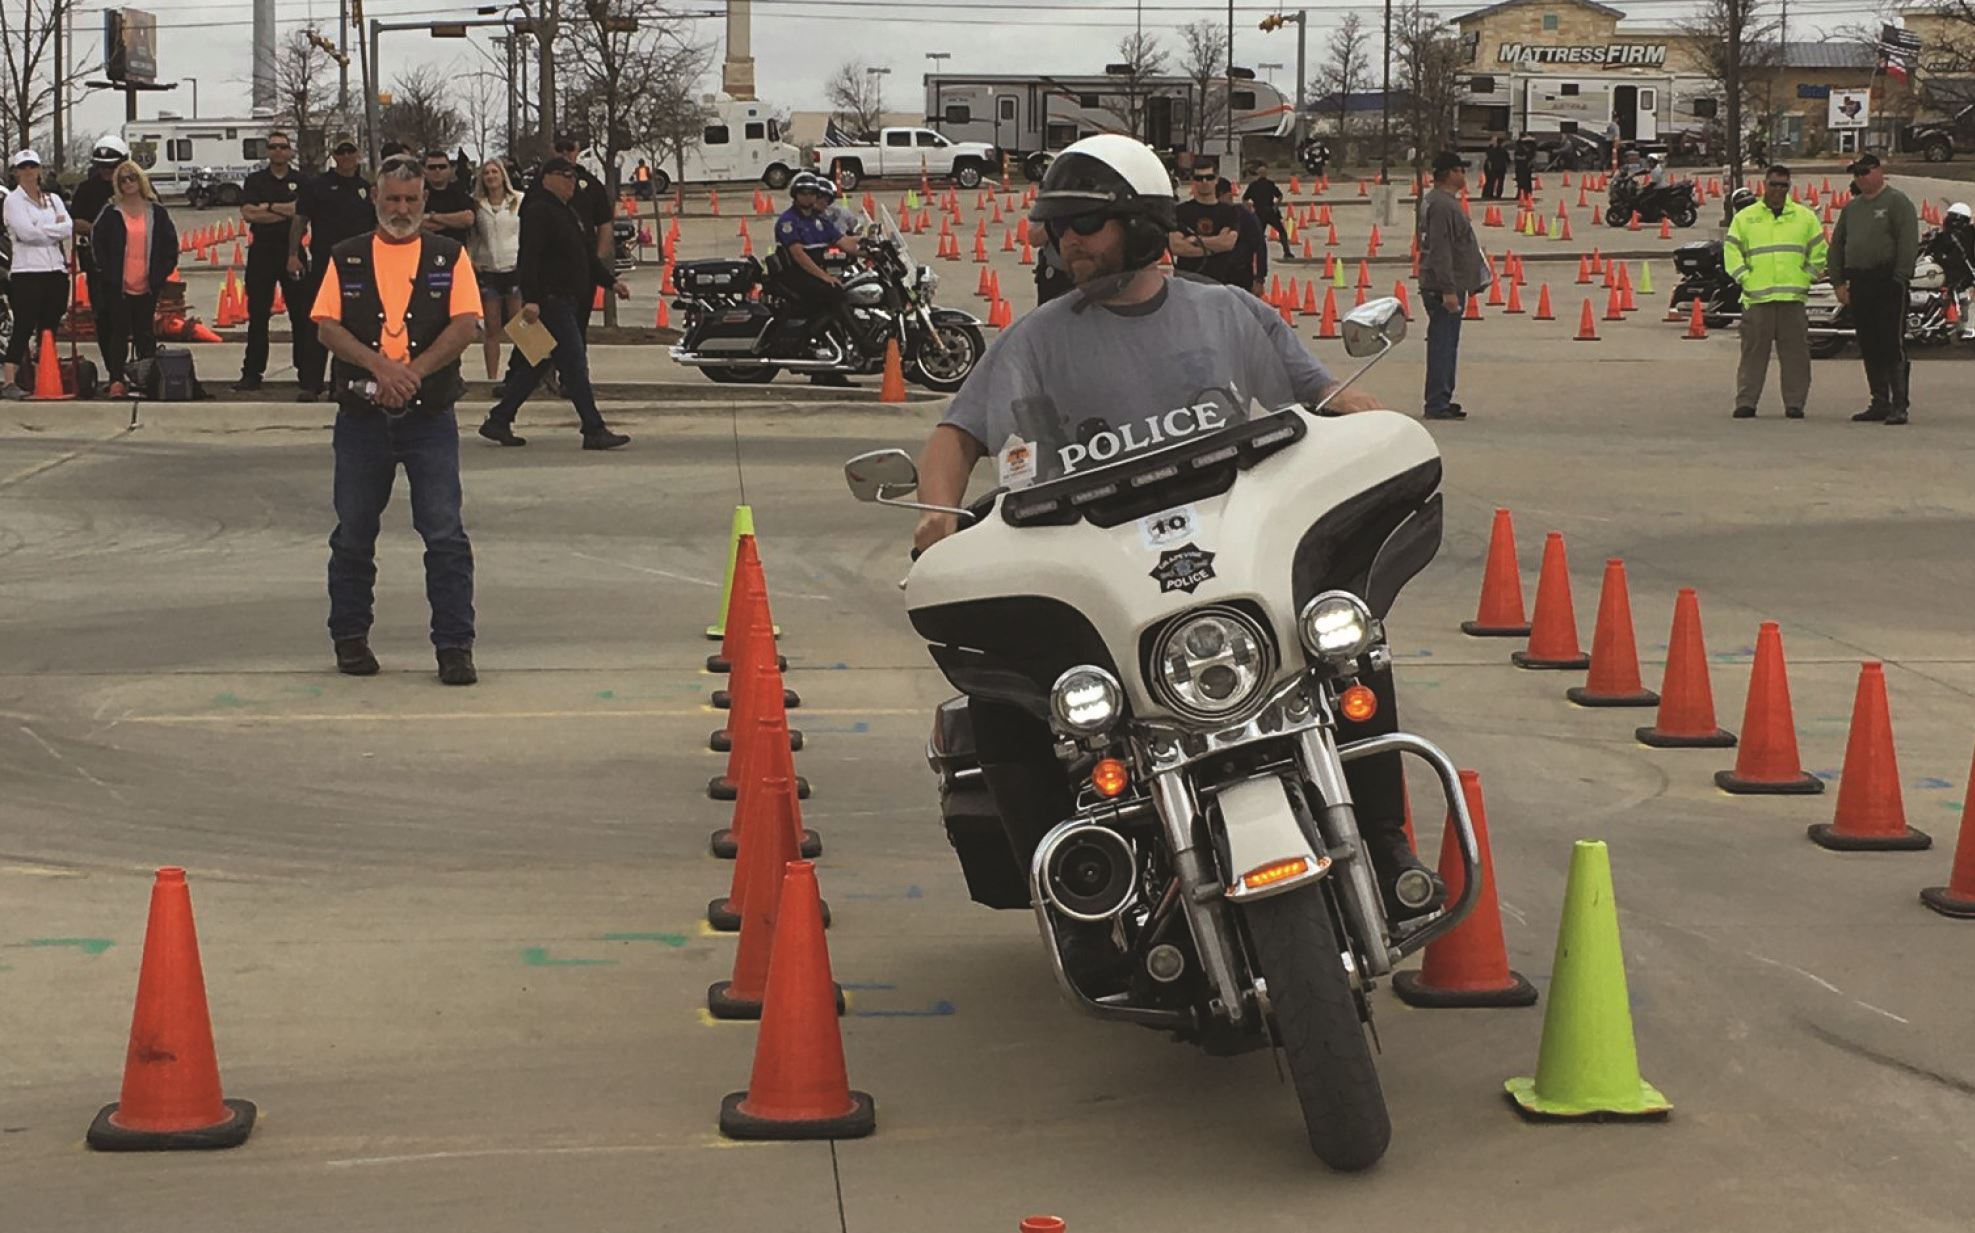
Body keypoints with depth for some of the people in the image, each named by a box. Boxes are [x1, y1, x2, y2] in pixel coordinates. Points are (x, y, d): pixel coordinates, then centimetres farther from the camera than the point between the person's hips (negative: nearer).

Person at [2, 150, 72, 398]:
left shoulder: (54, 199, 17)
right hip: (27, 272, -5)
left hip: (57, 271, 5)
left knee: (50, 328, 7)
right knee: (23, 328, -12)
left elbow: (70, 228, 1)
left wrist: (41, 232, -8)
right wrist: (55, 229, -2)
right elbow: (25, 231, -12)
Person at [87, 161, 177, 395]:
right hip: (118, 286, -1)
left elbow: (171, 245, 10)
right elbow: (96, 242, 5)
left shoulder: (157, 213, 6)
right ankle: (116, 380, 2)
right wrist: (106, 273, -3)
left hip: (147, 286, 1)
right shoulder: (111, 213, 3)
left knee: (146, 334, 5)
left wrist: (162, 273, 1)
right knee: (119, 333, -1)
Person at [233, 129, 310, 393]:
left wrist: (267, 208, -7)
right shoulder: (255, 181, 9)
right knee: (257, 315, 3)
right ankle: (252, 373, 7)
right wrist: (286, 211, -7)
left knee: (301, 315, 0)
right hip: (262, 252, 1)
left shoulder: (301, 181, 6)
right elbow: (247, 213, -6)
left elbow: (303, 212, -10)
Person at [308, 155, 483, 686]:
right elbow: (328, 326, -2)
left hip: (430, 417, -1)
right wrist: (380, 365, -17)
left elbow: (465, 325, -6)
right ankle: (349, 637, 23)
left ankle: (454, 646, -3)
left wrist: (414, 371, -17)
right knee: (354, 532, 10)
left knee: (445, 533, -6)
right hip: (361, 416, 2)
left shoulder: (449, 258, 6)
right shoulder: (345, 258, 8)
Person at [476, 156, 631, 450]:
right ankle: (594, 430, -8)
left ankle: (499, 420, 17)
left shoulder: (565, 213, 21)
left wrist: (611, 282, 20)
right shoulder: (539, 211, -11)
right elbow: (530, 258, -21)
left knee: (537, 365, 12)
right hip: (549, 301, -10)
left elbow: (586, 257, 28)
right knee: (574, 364, -9)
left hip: (566, 300, 10)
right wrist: (531, 299, -29)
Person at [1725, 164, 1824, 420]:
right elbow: (1731, 252, 9)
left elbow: (1818, 253, 16)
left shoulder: (1805, 217, 12)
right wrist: (1745, 279, -1)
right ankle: (1745, 403, 2)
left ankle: (1794, 404, 5)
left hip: (1793, 297, 1)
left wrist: (1806, 279, 6)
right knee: (1754, 352, -1)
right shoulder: (1745, 217, 9)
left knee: (1795, 353, 0)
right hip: (1757, 297, -1)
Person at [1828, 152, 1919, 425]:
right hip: (1859, 284, 7)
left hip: (1888, 282, -7)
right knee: (1869, 348, 8)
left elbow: (1908, 243, -10)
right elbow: (1837, 245, 22)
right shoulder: (1851, 207, 18)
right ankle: (1880, 403, 13)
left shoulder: (1897, 202, -3)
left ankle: (1899, 405, -10)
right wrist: (1838, 282, 13)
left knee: (1893, 347, -10)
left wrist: (1900, 279, -17)